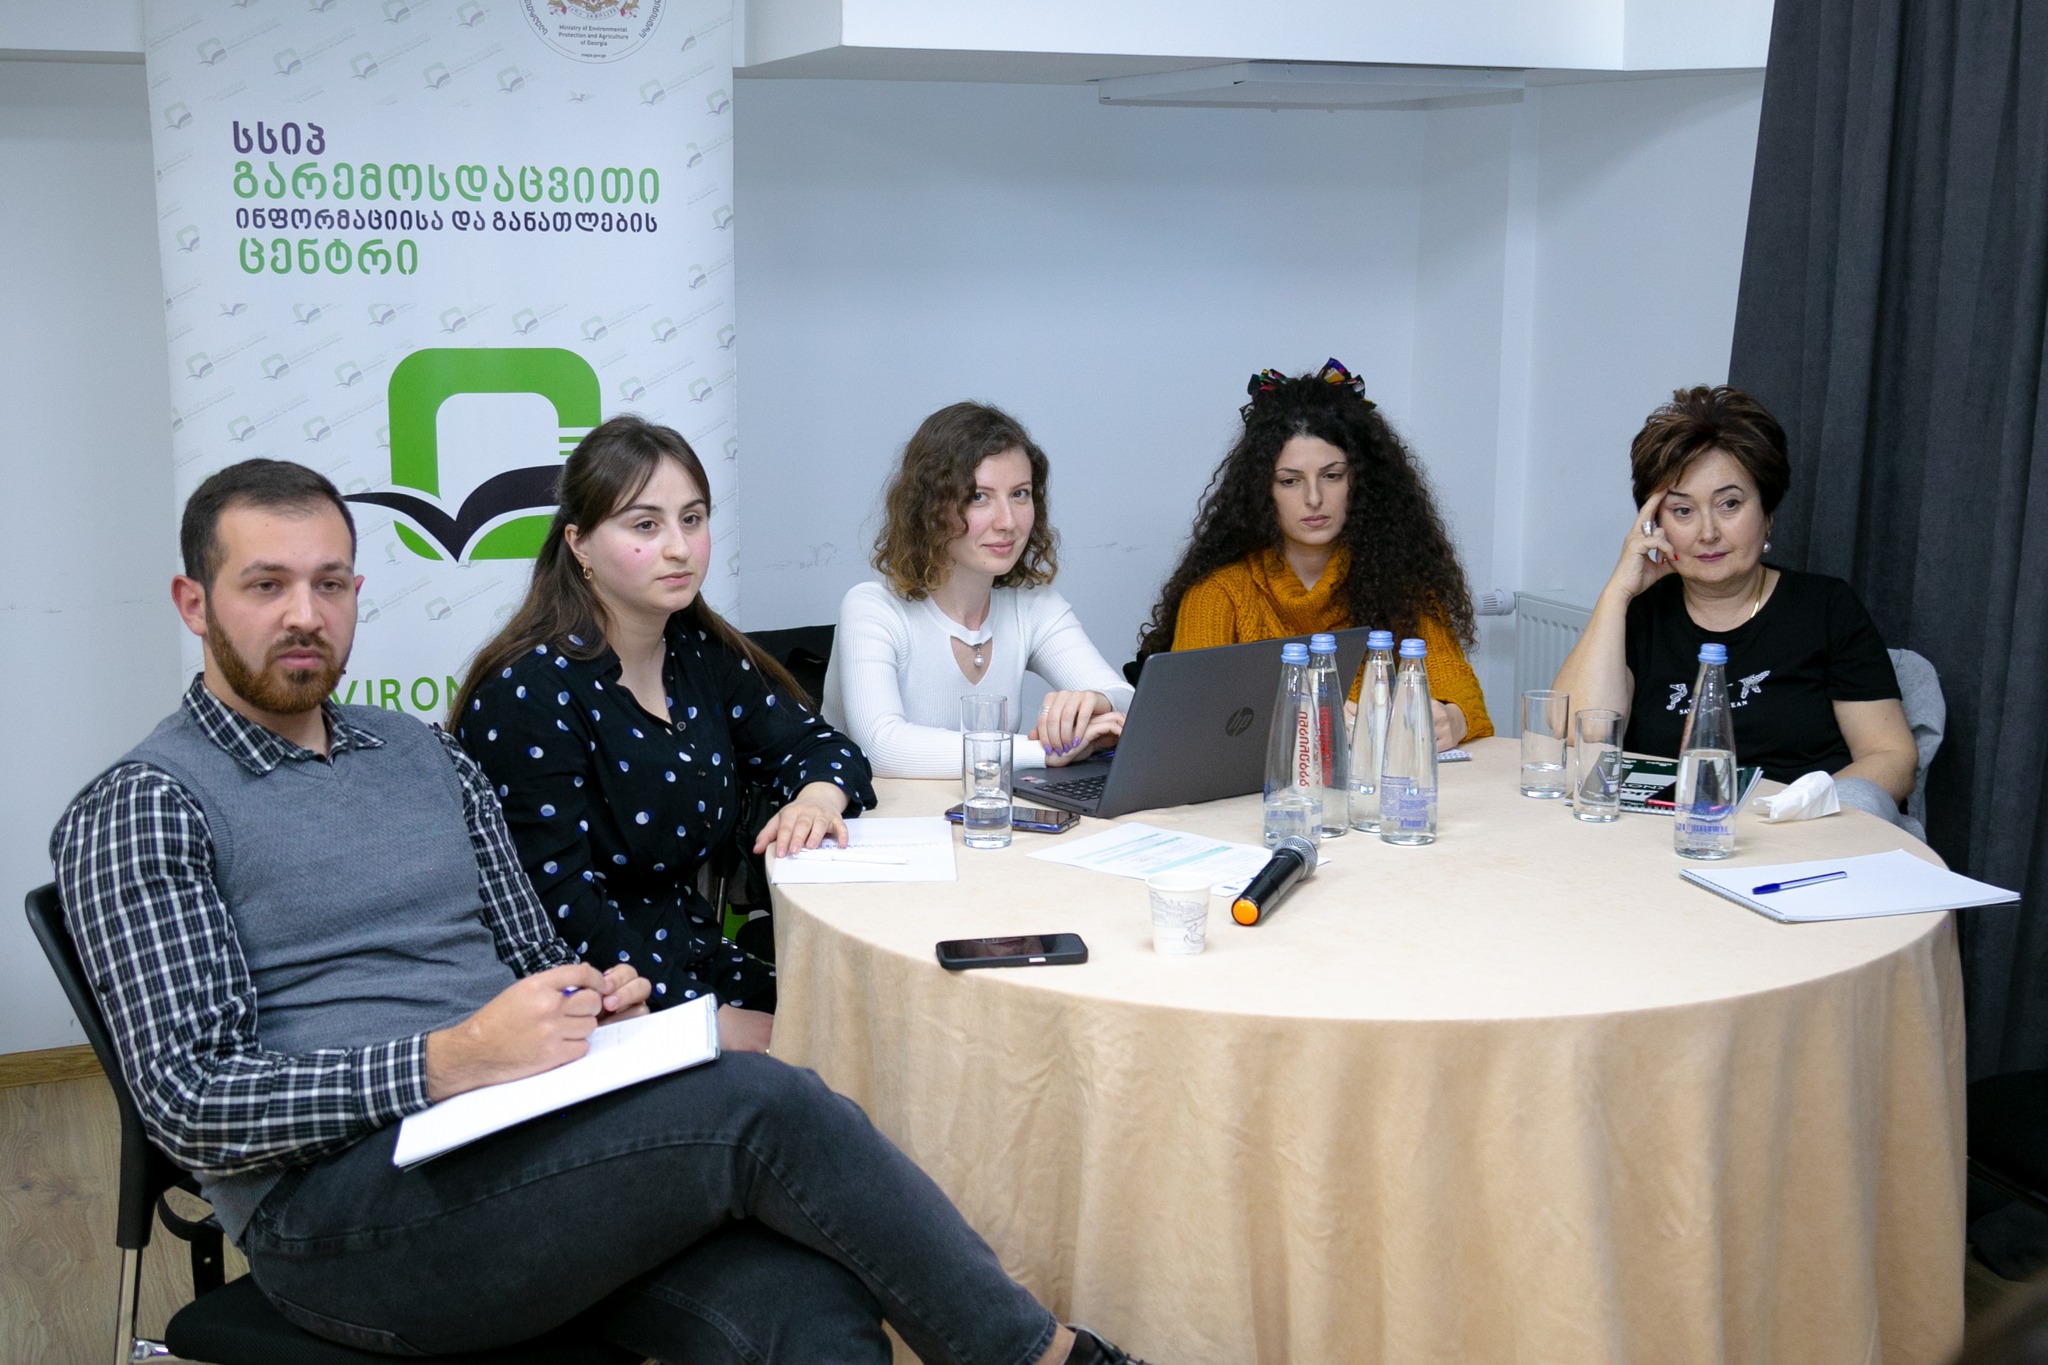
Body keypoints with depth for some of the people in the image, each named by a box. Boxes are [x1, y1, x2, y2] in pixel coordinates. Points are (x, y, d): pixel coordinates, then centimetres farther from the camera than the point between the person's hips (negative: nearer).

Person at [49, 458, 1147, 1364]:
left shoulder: (428, 760, 19)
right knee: (759, 1106, -24)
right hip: (336, 1211, -6)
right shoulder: (142, 810, 0)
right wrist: (448, 1061, -21)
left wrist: (595, 998, -1)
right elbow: (191, 1099, -9)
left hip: (532, 1145, 6)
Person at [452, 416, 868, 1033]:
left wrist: (818, 797, -15)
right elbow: (558, 901, -19)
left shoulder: (703, 656, 6)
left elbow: (815, 744, 11)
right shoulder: (529, 693, -15)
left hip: (700, 959, 7)